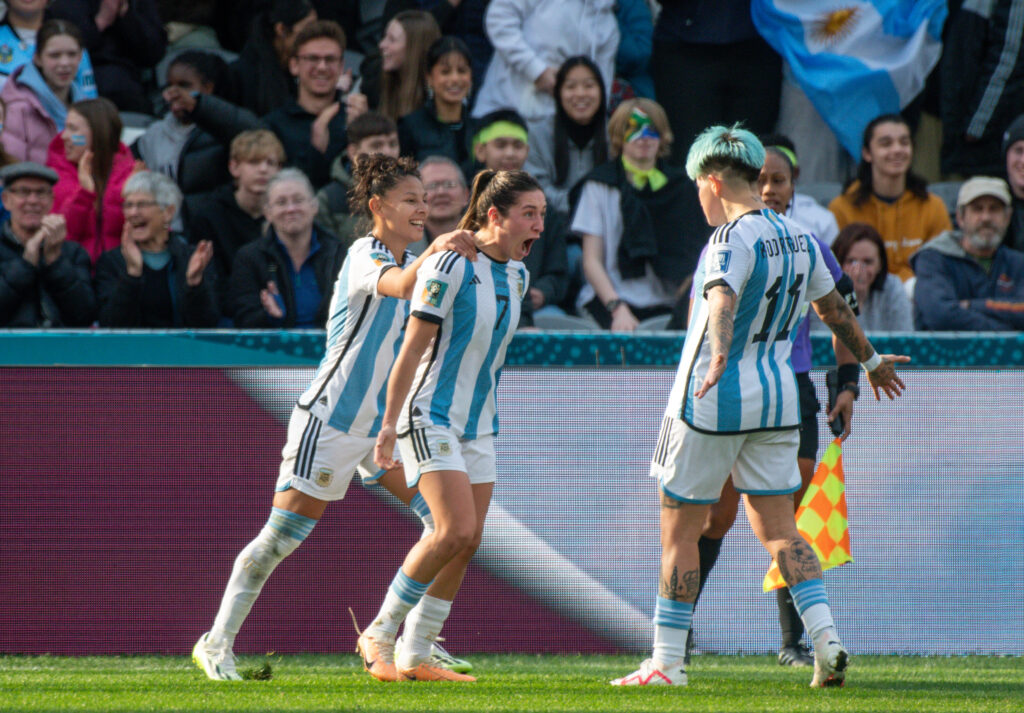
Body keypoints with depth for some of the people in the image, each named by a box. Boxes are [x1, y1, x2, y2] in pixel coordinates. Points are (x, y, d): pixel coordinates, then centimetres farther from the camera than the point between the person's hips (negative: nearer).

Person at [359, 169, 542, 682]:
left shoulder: (516, 274, 7)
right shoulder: (450, 265, -17)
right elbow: (413, 347, -15)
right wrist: (389, 423, -15)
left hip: (477, 426, 8)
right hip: (429, 416, -8)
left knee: (468, 540, 2)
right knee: (455, 530, -20)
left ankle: (414, 657, 10)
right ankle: (379, 636, -7)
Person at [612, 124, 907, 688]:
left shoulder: (733, 240, -16)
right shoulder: (796, 238, 8)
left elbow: (722, 301, -35)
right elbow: (833, 307, 22)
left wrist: (717, 357, -53)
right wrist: (869, 360, 38)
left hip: (714, 398, -7)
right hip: (777, 396, 7)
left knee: (678, 532, 3)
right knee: (779, 532, 8)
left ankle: (667, 662, 4)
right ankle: (826, 639, -10)